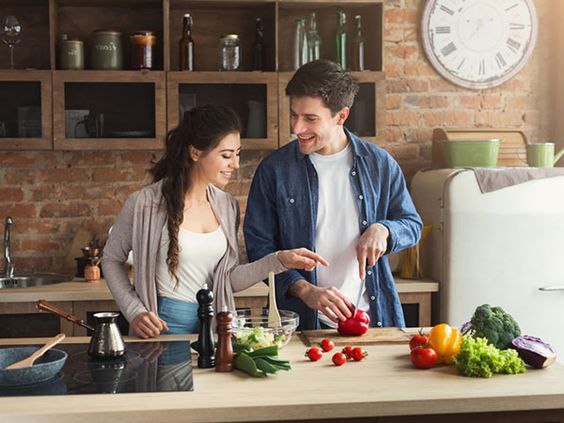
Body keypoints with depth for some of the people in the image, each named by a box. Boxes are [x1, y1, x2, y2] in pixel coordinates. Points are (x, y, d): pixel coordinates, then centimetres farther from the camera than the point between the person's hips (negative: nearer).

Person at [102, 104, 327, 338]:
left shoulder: (227, 206, 4)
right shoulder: (145, 204, -11)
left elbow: (229, 280, 6)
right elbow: (111, 259, 2)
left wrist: (279, 261, -5)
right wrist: (134, 311, -7)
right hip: (164, 325, -4)